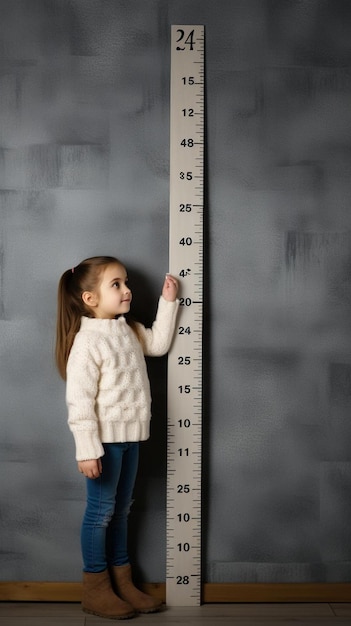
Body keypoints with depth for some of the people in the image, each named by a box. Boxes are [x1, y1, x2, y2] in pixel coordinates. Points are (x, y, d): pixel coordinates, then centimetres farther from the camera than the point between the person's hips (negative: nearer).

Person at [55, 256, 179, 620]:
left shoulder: (129, 331, 8)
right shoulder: (87, 341, -17)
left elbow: (159, 343, 23)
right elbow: (79, 401, -20)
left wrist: (168, 302, 16)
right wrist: (87, 449, -22)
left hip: (130, 436, 8)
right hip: (106, 439, -8)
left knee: (121, 510, 17)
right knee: (101, 511, 3)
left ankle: (122, 582, 29)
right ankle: (95, 590, 18)